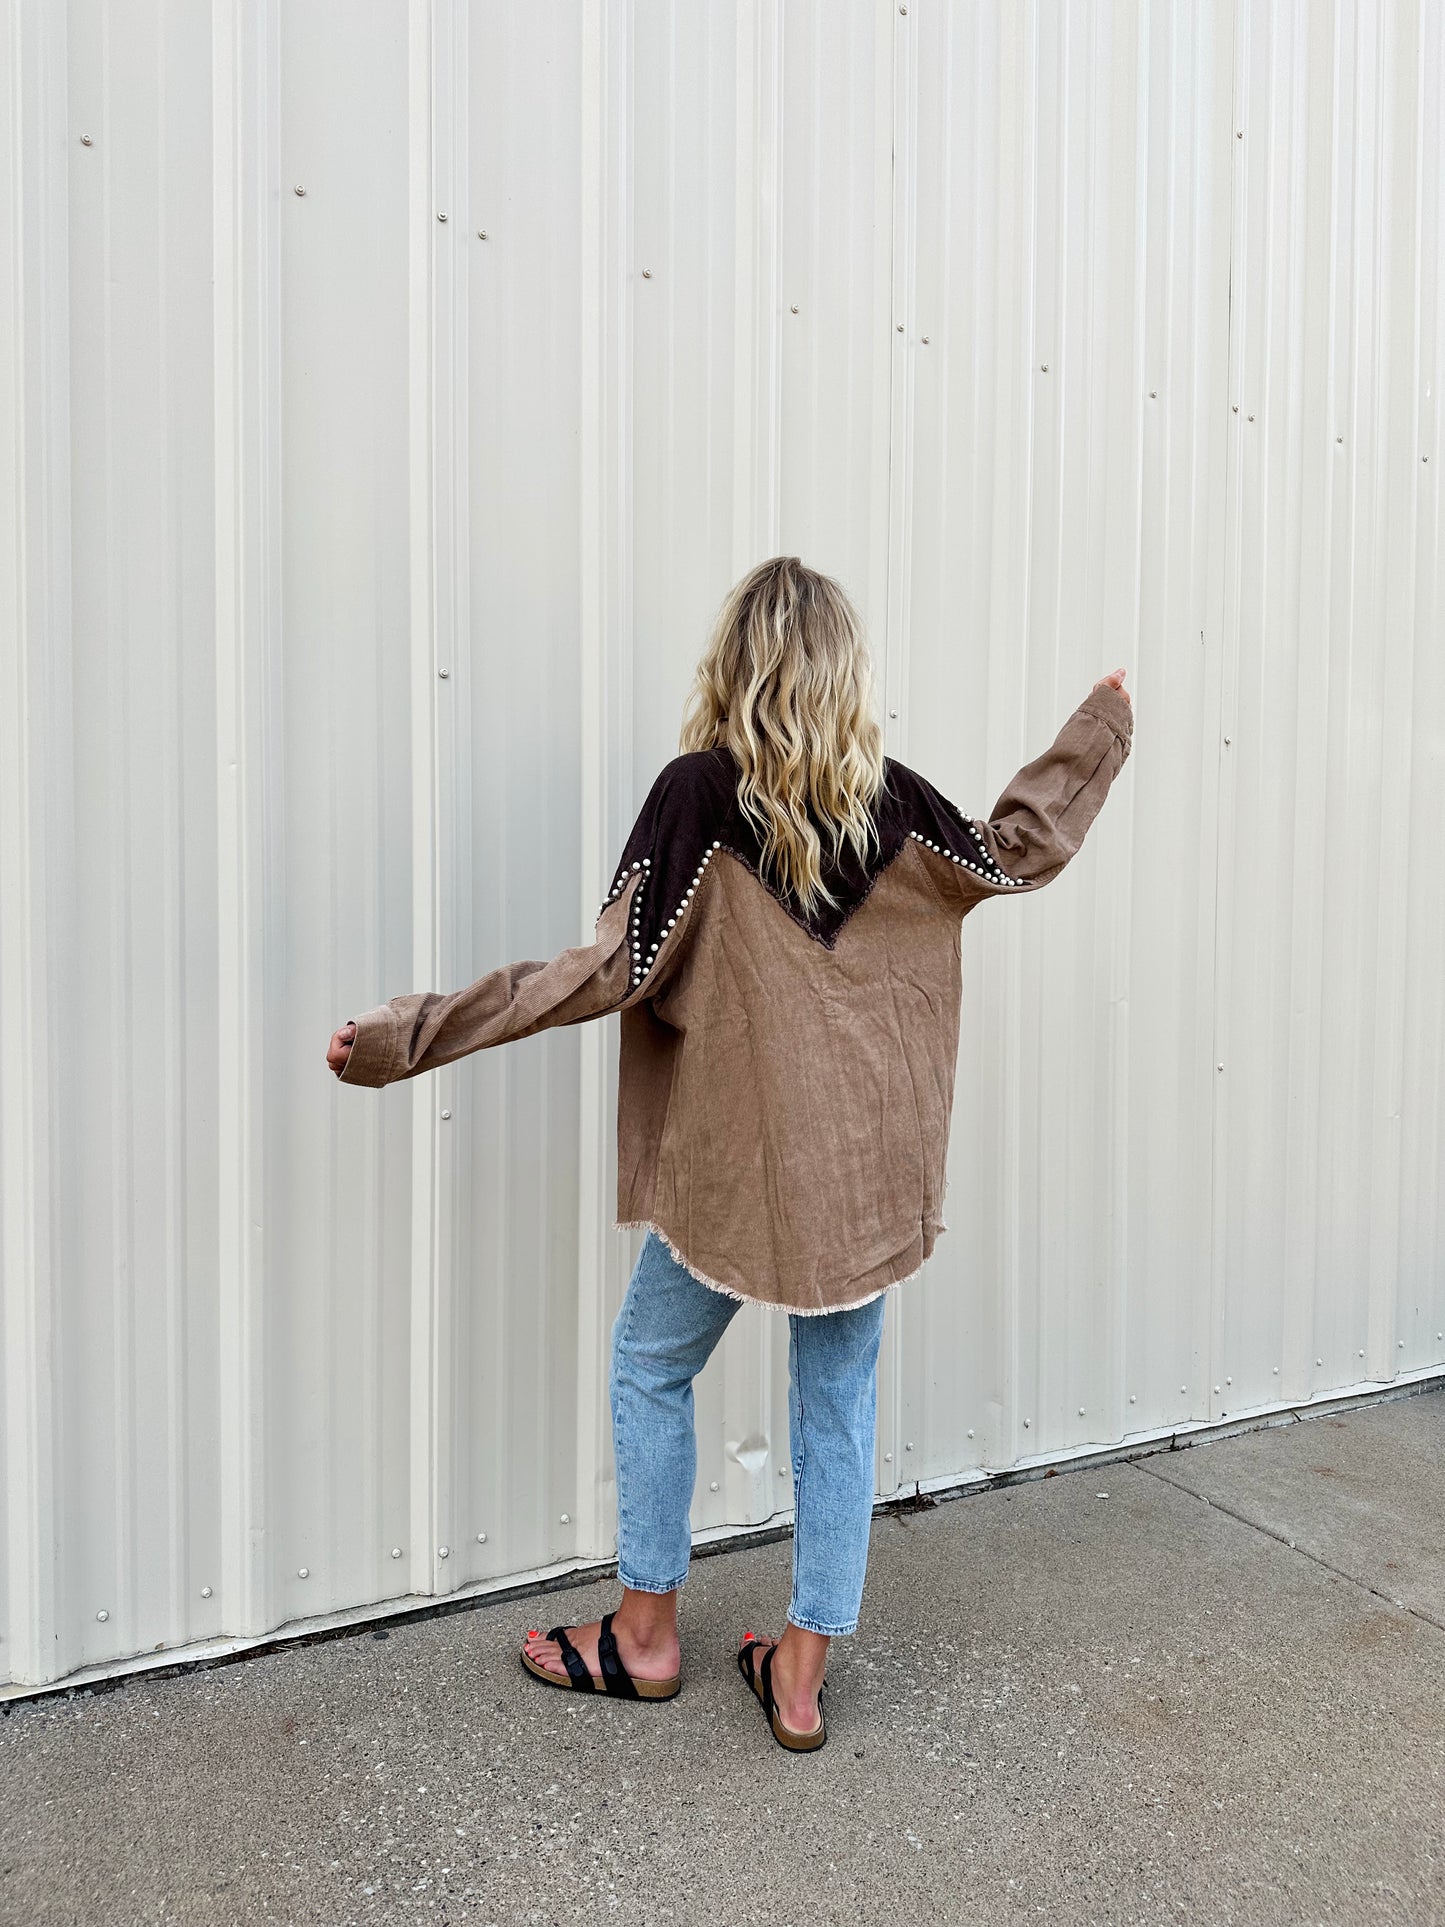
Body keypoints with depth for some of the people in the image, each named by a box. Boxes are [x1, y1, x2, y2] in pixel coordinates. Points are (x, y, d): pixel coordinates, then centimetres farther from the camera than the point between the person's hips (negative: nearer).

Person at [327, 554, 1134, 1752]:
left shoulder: (702, 791, -11)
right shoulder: (889, 797, 1)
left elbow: (614, 969, -17)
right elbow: (1019, 852, 17)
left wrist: (413, 1033, -16)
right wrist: (1100, 730, 33)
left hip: (739, 1160, -4)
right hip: (872, 1160, 4)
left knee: (651, 1369, 17)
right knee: (840, 1399, 14)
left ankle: (646, 1633, 30)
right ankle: (802, 1675, 25)